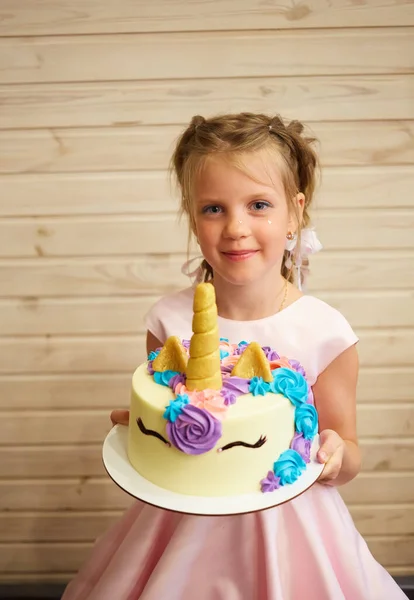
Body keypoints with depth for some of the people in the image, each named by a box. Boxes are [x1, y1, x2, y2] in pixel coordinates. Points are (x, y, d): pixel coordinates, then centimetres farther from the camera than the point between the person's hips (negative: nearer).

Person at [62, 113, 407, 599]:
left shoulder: (325, 331, -16)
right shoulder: (169, 321, -13)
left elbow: (348, 460, -3)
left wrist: (337, 454, -24)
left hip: (288, 526, -1)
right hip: (189, 526, 2)